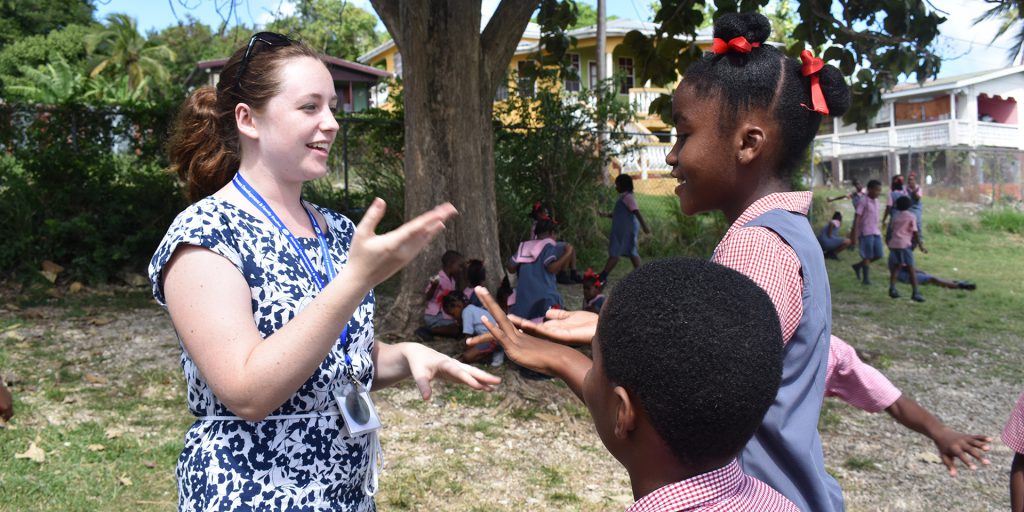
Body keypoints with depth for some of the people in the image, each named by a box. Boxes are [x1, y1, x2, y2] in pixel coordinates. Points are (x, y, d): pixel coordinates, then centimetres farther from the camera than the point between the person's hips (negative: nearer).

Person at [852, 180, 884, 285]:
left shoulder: (876, 201, 12)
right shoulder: (863, 202, -10)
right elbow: (857, 218, -13)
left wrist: (879, 229, 21)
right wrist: (855, 236, -17)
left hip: (876, 232, 7)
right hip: (866, 233, -7)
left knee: (878, 255, 6)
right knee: (867, 256, -3)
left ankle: (858, 265, 23)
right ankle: (866, 278, 8)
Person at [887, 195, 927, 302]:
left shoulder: (895, 216, 15)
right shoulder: (911, 216, 3)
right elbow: (915, 233, -1)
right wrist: (920, 246, 2)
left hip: (893, 244, 4)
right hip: (904, 244, -4)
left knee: (896, 267, 12)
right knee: (910, 269, -2)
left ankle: (892, 288, -3)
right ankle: (915, 292, -7)